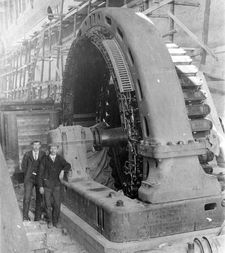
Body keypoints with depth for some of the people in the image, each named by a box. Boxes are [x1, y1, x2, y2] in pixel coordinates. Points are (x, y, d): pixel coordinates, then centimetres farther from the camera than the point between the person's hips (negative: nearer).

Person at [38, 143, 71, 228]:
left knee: (57, 205, 1)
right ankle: (50, 221, 24)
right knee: (48, 205, 5)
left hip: (57, 185, 1)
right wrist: (40, 186, -4)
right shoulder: (45, 160, 0)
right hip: (47, 185, -1)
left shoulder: (60, 159, 2)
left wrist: (63, 171, -36)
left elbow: (68, 166, -16)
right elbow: (41, 174, 1)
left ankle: (55, 221, 20)